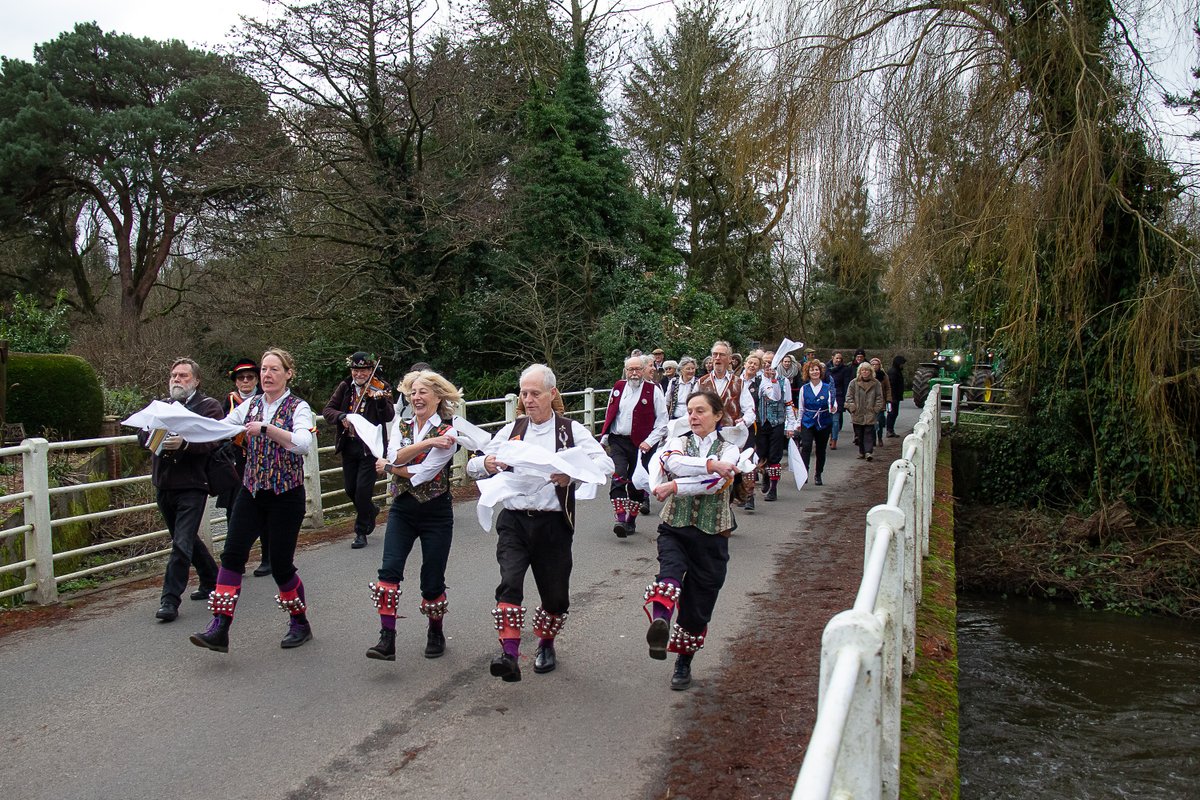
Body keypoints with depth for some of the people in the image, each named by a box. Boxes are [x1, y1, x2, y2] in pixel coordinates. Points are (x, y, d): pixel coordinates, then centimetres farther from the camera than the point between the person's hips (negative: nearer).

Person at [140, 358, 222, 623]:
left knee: (182, 543, -11)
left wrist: (184, 443, -33)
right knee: (187, 539, 18)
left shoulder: (208, 406, -2)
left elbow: (212, 441, -17)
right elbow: (143, 436, 5)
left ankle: (170, 599, -7)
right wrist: (154, 435, -18)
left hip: (191, 485, -7)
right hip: (163, 484, 7)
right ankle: (211, 581, 35)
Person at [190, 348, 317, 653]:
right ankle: (220, 629, -6)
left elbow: (303, 443, -24)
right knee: (232, 554, -8)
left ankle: (300, 623, 22)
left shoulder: (298, 408, -6)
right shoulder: (251, 404, 9)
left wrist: (266, 428, -33)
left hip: (286, 494, -4)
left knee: (281, 564, 1)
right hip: (252, 491, 4)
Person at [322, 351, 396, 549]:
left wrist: (381, 400, -37)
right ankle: (371, 510, 42)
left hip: (370, 447, -5)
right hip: (348, 445, 5)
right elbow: (327, 410, -1)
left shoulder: (380, 388, -7)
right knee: (350, 489, 13)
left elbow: (389, 417, -18)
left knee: (363, 490, -6)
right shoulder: (345, 387, 4)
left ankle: (361, 532, 9)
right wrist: (341, 416, -21)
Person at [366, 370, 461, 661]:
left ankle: (435, 632, 28)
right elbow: (395, 456, -12)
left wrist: (388, 468, -6)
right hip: (402, 510, 3)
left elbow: (424, 473, -17)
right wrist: (427, 442, -20)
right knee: (389, 570, -13)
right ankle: (387, 639, -11)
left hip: (436, 514, -3)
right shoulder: (400, 425, 7)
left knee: (432, 580, 4)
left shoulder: (448, 432, -8)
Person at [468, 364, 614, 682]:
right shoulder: (511, 430, 11)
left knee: (555, 594, 9)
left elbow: (606, 463, -12)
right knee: (509, 583, -20)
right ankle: (510, 655, -20)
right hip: (514, 521, 1)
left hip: (553, 524, -1)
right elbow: (472, 466, 9)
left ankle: (546, 645, 36)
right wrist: (486, 464, -16)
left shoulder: (571, 430, 3)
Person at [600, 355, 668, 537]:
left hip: (641, 444, -2)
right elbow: (609, 415, 18)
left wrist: (649, 441, -11)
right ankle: (620, 519, -19)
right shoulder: (618, 387, 9)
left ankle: (631, 520, 22)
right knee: (618, 479, -15)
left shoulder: (653, 390, -3)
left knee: (636, 484, 8)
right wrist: (604, 438, 13)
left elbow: (662, 421, -2)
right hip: (618, 441, 2)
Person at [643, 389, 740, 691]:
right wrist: (711, 464, -23)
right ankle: (660, 622, -59)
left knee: (697, 606, 7)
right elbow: (675, 464, -17)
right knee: (670, 570, -33)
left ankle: (684, 663, 27)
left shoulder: (729, 450, 4)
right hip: (674, 529, 0)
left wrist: (674, 487, -19)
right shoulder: (677, 442, 9)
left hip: (711, 534, 0)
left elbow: (716, 482, -17)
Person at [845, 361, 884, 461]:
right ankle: (861, 452, 16)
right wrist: (852, 407, -6)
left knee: (869, 432, -6)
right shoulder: (854, 383, 3)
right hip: (857, 414, 1)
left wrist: (876, 408, -2)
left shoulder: (875, 383, 4)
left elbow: (879, 397, 7)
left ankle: (868, 452, -10)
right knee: (859, 434, 7)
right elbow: (849, 396, 4)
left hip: (870, 414, -1)